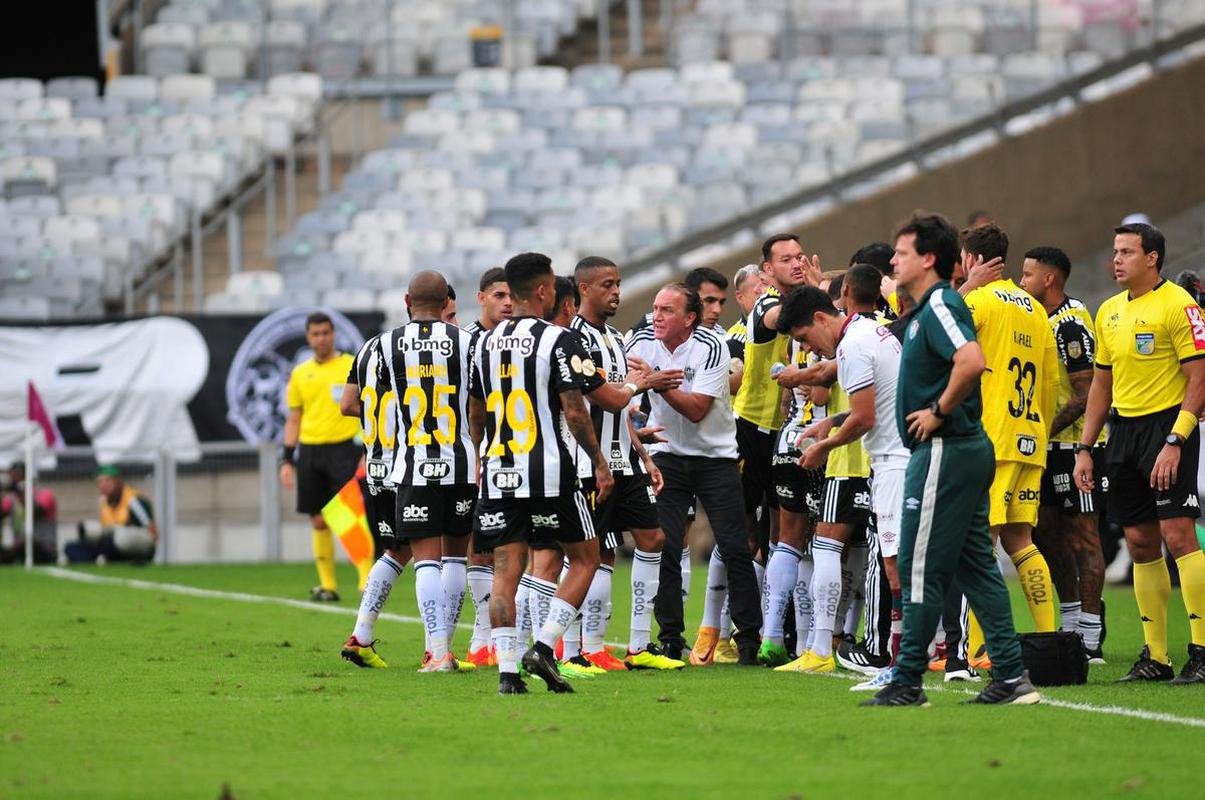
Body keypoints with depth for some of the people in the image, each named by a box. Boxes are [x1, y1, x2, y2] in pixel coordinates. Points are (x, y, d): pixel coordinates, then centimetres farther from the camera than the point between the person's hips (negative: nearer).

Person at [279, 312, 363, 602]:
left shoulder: (352, 366, 0)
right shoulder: (300, 374, 12)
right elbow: (293, 420, 17)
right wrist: (287, 460, 10)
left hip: (343, 448, -4)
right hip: (310, 450, 4)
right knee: (319, 520, 5)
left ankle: (367, 579, -13)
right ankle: (327, 585, 12)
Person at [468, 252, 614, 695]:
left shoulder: (486, 343, 11)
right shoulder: (559, 340, -8)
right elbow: (574, 412, -12)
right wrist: (599, 463, -3)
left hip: (498, 474, 5)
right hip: (549, 474, -5)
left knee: (505, 572, 4)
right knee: (585, 558, 10)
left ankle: (506, 670, -4)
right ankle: (543, 647, -3)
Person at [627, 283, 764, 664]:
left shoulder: (711, 347, -16)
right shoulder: (643, 343, -5)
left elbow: (697, 409, -22)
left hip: (715, 456, -3)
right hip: (667, 455, 3)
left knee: (735, 549, -5)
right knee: (663, 548, -7)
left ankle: (749, 638, 3)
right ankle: (670, 640, 0)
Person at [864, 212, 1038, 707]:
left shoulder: (939, 305, -14)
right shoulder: (927, 309, 17)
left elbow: (971, 361, -30)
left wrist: (939, 411, -19)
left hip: (944, 452, -10)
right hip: (968, 449, 10)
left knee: (920, 567, -6)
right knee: (975, 564, 9)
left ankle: (907, 681, -3)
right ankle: (1010, 675, 7)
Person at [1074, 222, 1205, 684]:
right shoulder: (1110, 312, 14)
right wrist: (1085, 448, 15)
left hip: (1167, 425, -7)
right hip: (1123, 429, 7)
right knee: (1139, 543, 6)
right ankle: (1155, 656, 10)